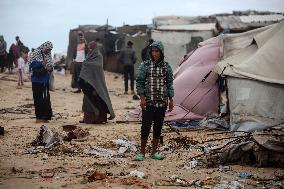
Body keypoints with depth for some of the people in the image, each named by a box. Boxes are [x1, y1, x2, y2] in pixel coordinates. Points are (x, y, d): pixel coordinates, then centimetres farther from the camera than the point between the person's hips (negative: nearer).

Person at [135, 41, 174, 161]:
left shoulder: (166, 67, 5)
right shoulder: (145, 65, -2)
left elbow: (169, 83, 9)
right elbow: (139, 82, -2)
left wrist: (171, 100, 5)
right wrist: (142, 98, -10)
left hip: (162, 102, 3)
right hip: (148, 102, -2)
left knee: (158, 127, 8)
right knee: (146, 127, -4)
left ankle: (154, 152, 17)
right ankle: (142, 152, 5)